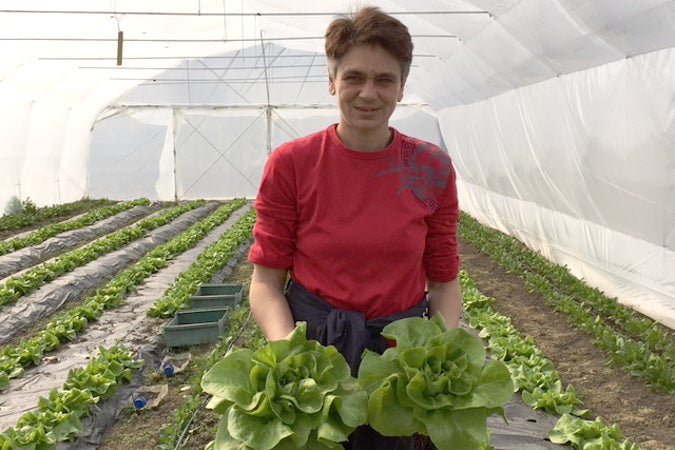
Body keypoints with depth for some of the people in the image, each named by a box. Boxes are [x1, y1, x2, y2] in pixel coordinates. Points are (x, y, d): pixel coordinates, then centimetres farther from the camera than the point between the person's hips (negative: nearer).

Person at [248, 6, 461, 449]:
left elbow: (444, 280, 2)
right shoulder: (290, 163, -9)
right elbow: (266, 281, -5)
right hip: (313, 343, -1)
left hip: (403, 348, 1)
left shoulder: (433, 168, -4)